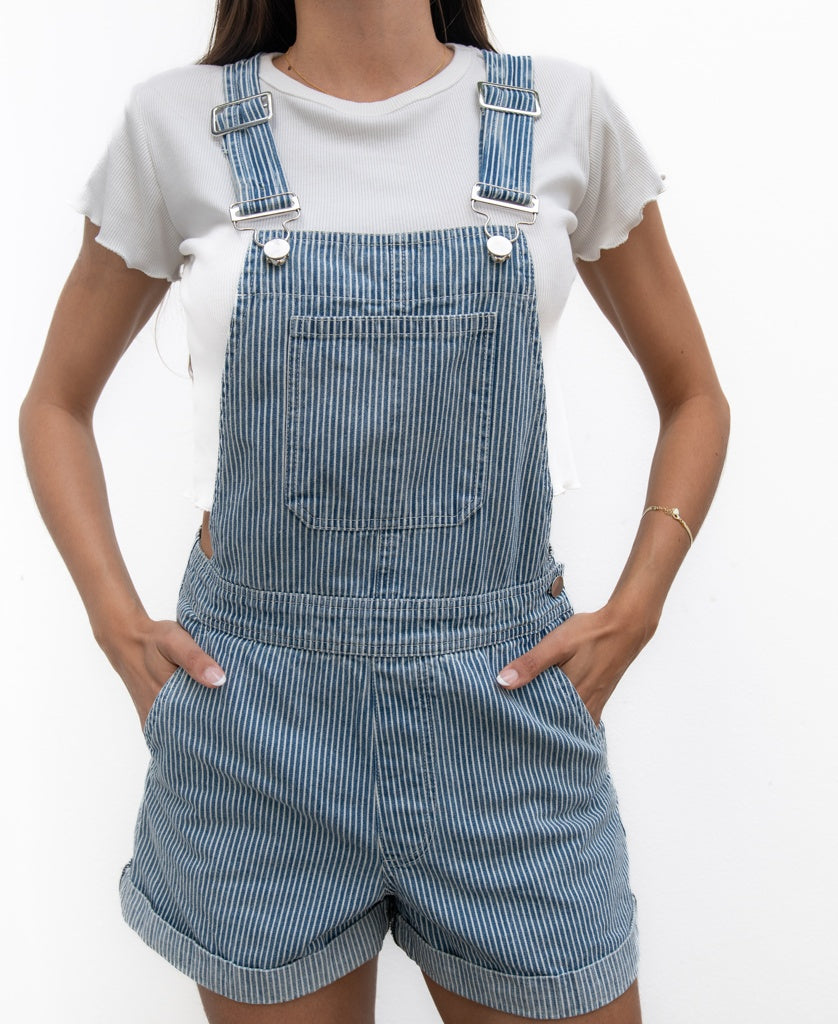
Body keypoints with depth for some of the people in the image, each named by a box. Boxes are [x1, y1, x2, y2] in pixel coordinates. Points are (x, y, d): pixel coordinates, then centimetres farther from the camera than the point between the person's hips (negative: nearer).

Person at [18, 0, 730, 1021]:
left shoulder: (566, 115, 3)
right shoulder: (177, 124, 1)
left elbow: (693, 397, 11)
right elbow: (56, 403, 11)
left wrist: (629, 616, -1)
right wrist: (117, 619, -2)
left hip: (505, 702, 1)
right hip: (254, 709, 0)